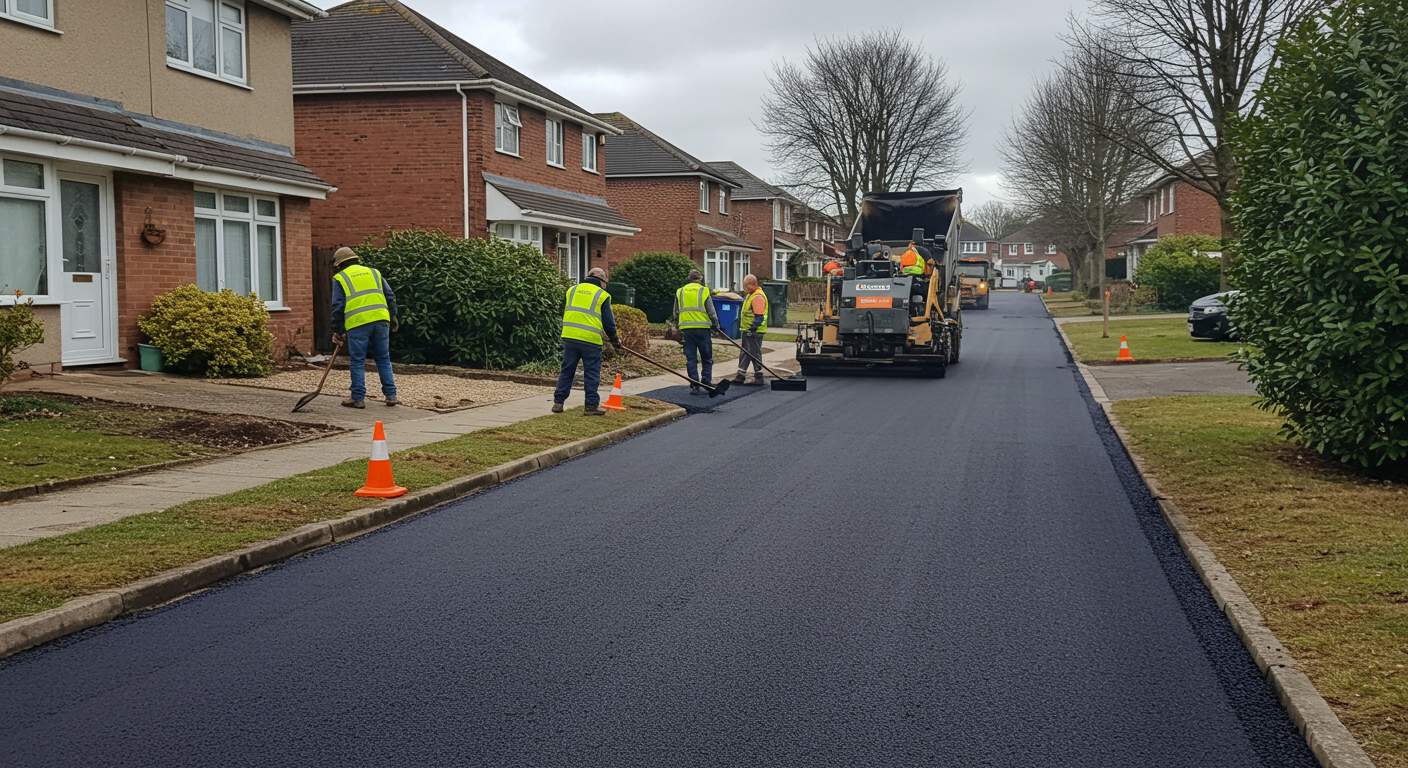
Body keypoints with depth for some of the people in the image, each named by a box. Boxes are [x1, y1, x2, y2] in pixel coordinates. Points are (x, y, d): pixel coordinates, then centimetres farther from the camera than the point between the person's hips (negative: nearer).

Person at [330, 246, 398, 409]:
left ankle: (358, 398, 7)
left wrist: (338, 331, 7)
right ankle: (391, 396, 10)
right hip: (380, 320, 4)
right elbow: (390, 296, 14)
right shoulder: (374, 272, 20)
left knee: (357, 362, 5)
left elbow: (338, 307, 2)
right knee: (384, 359, 11)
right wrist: (393, 316, 20)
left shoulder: (340, 278, 8)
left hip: (357, 324, -4)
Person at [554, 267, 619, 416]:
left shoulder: (572, 290, 15)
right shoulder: (602, 295, 4)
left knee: (567, 371, 12)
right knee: (592, 374, 4)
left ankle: (558, 402, 11)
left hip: (569, 336, 4)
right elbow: (608, 322, 3)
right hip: (591, 340, -4)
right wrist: (614, 339, 18)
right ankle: (591, 405, 6)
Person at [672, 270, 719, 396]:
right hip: (703, 328, -3)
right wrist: (716, 325, 11)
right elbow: (711, 312, -1)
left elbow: (676, 313, 13)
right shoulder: (704, 291, -2)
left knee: (691, 359, 5)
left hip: (686, 329, 3)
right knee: (707, 359, 9)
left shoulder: (680, 292, 9)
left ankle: (695, 386, 2)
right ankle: (707, 383, 3)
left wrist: (677, 326, 24)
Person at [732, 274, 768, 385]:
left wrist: (752, 329, -24)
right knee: (744, 352, 13)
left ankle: (758, 377, 5)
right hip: (747, 330, 10)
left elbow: (759, 317, -24)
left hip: (754, 331, -10)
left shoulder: (758, 297, -18)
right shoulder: (751, 295, 15)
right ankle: (740, 376, 18)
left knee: (754, 353, -3)